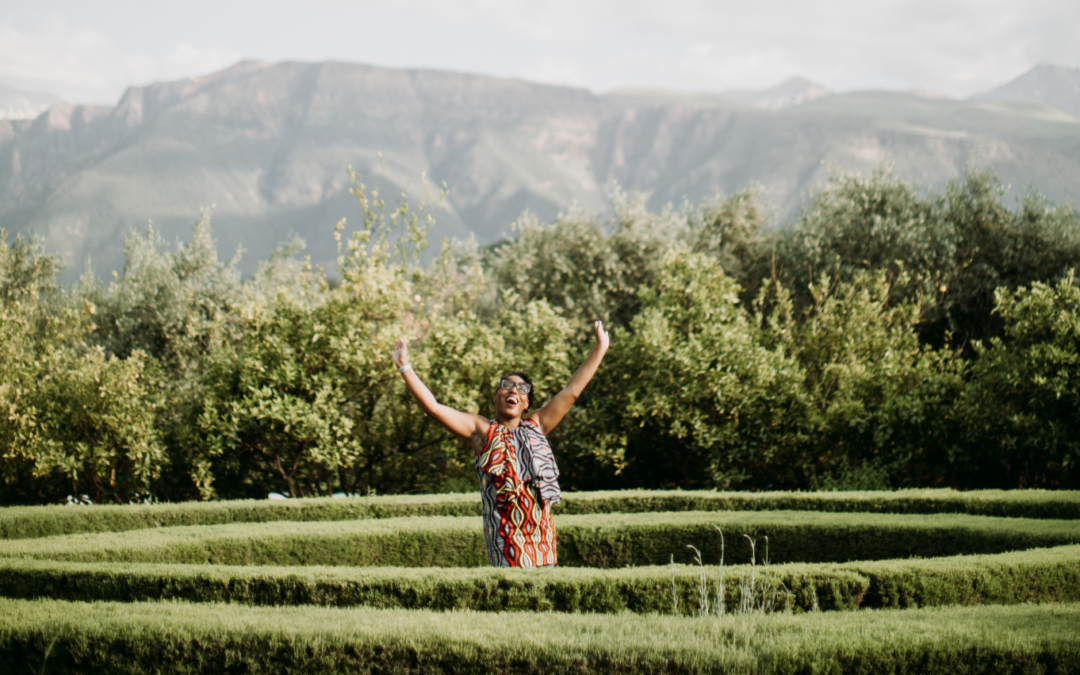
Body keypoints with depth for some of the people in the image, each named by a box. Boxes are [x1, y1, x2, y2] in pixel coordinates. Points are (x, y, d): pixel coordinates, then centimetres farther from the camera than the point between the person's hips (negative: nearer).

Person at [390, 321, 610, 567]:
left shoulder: (536, 426, 15)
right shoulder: (481, 431, 6)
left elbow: (571, 391, 18)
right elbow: (432, 406, 2)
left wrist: (599, 350, 20)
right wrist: (405, 368, 0)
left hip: (541, 531, 4)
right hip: (504, 534, -4)